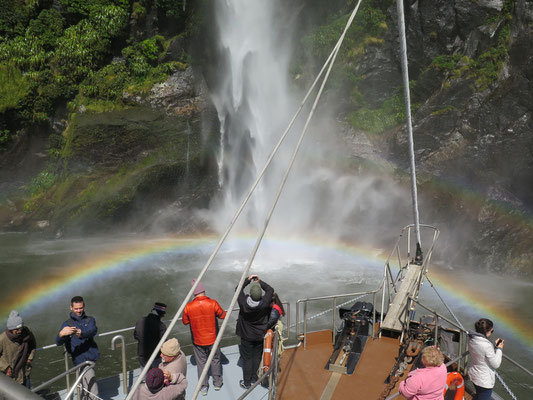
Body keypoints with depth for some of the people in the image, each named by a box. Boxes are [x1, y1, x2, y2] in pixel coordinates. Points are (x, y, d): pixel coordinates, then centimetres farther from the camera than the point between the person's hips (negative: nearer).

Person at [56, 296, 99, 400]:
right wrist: (61, 334, -35)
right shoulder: (67, 324, 3)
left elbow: (93, 331, -15)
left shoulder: (90, 320, 8)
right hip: (80, 359, -3)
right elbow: (58, 342, -11)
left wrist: (82, 334, -38)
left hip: (92, 355, 3)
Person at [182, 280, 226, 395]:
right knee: (215, 360, 21)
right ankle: (217, 383, 35)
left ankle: (204, 387, 28)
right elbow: (223, 315, -6)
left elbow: (185, 322, -3)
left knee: (201, 362, 17)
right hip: (213, 338, 0)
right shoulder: (213, 303, -21)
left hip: (198, 341, 0)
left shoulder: (188, 307, -19)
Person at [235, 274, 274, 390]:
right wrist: (259, 281, -3)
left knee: (247, 359, 12)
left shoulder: (243, 302, -26)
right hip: (260, 336, 1)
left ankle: (247, 383, 24)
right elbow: (270, 290, -7)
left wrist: (248, 279, -5)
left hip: (246, 336, -1)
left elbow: (239, 288, -8)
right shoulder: (264, 303, -25)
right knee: (257, 357, 19)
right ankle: (254, 379, 34)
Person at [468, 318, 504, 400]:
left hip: (473, 374, 7)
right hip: (484, 381, -7)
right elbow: (495, 364, -21)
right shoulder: (486, 346, -34)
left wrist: (494, 345, 2)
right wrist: (499, 349, -11)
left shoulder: (471, 339, -10)